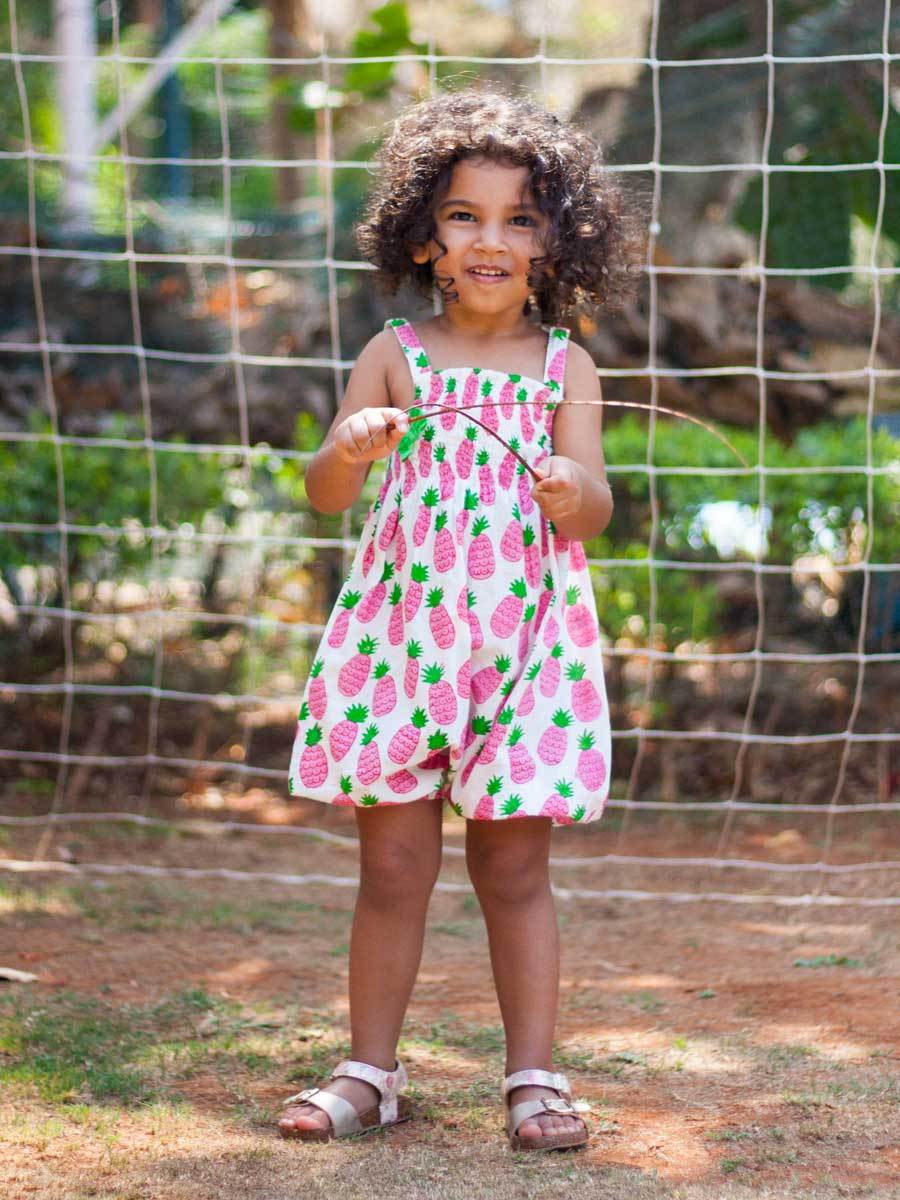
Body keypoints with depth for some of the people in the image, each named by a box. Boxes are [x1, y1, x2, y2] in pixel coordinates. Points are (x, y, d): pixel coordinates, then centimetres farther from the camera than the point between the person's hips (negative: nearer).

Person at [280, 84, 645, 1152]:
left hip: (524, 633, -1)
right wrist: (349, 450, -24)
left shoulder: (565, 366, 4)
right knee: (393, 864, 6)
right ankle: (369, 1071, 16)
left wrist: (570, 488, -28)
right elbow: (324, 493, -1)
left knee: (513, 865, 3)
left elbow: (595, 509, -4)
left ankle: (533, 1075, 11)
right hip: (401, 625, 1)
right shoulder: (395, 357, 4)